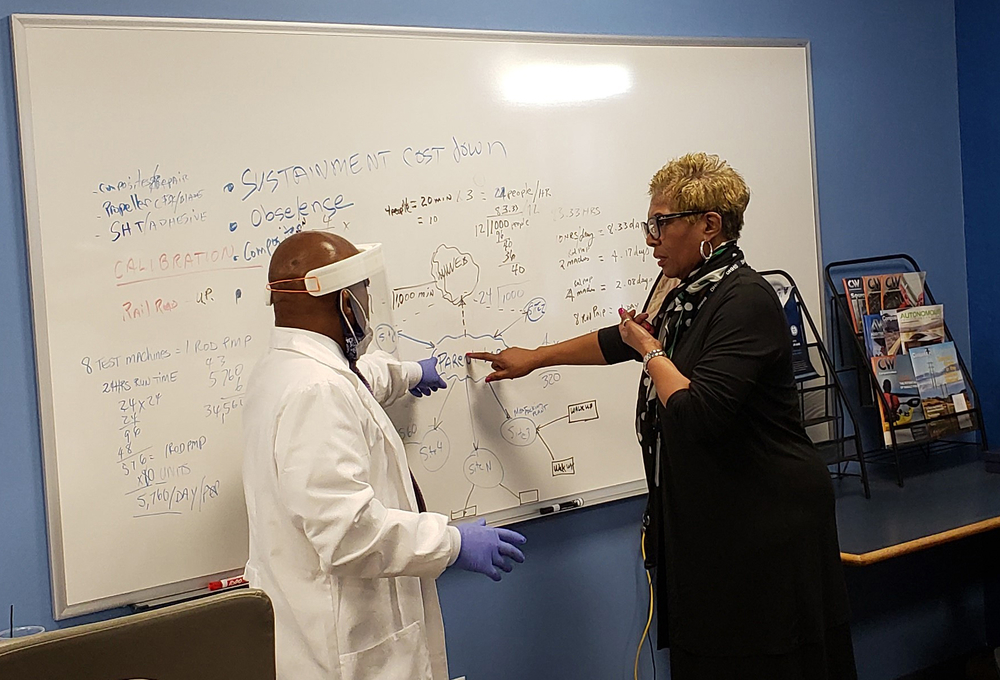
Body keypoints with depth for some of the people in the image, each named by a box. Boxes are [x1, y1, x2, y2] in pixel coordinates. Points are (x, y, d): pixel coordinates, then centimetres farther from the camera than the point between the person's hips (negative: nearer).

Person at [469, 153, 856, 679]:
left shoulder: (744, 300, -18)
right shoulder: (680, 291, 10)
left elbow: (699, 414, -27)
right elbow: (620, 340, 28)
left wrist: (650, 351, -11)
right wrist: (534, 357, 35)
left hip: (765, 527, -9)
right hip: (702, 521, 9)